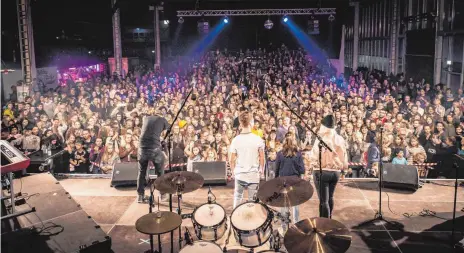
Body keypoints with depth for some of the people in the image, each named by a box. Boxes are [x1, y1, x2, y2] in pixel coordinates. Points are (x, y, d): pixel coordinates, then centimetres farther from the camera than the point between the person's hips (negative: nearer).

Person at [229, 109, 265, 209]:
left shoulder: (235, 140, -6)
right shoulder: (258, 139, -9)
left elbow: (231, 160, -2)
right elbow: (262, 158, -5)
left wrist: (233, 172, 12)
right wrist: (261, 171, 9)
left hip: (239, 174, 2)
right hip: (253, 175, -1)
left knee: (237, 197, 18)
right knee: (252, 200, 7)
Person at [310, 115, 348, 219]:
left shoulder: (321, 139, -11)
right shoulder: (340, 139, 2)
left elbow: (315, 156, -8)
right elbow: (344, 156, 5)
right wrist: (342, 168, 18)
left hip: (322, 171, -5)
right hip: (336, 172, 6)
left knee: (323, 200, -2)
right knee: (330, 197, 21)